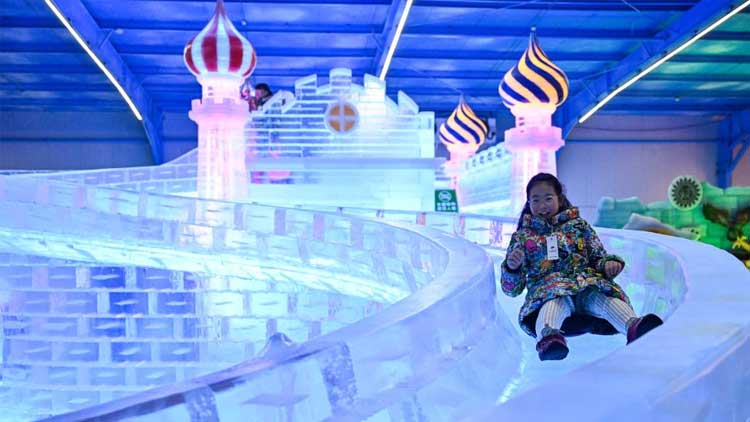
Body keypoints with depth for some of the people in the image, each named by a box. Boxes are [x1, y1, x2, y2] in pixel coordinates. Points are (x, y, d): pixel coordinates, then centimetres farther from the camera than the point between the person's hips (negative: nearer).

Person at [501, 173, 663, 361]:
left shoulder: (579, 225, 26)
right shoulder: (522, 237, 21)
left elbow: (599, 257, 22)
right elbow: (511, 288, 16)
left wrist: (609, 263, -4)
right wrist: (512, 267, -8)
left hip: (587, 282, 2)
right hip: (547, 287, -2)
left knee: (602, 297, -35)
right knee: (557, 301, -40)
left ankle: (633, 325, -64)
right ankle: (547, 336, -72)